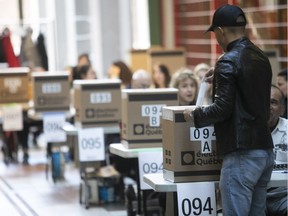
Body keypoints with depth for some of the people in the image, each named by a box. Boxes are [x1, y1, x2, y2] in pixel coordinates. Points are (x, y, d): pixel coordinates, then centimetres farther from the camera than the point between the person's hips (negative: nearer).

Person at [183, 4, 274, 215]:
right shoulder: (261, 58, 13)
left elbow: (222, 109, -17)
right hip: (265, 150, 9)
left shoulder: (228, 61, -13)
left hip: (242, 153, -9)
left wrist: (195, 115, 0)